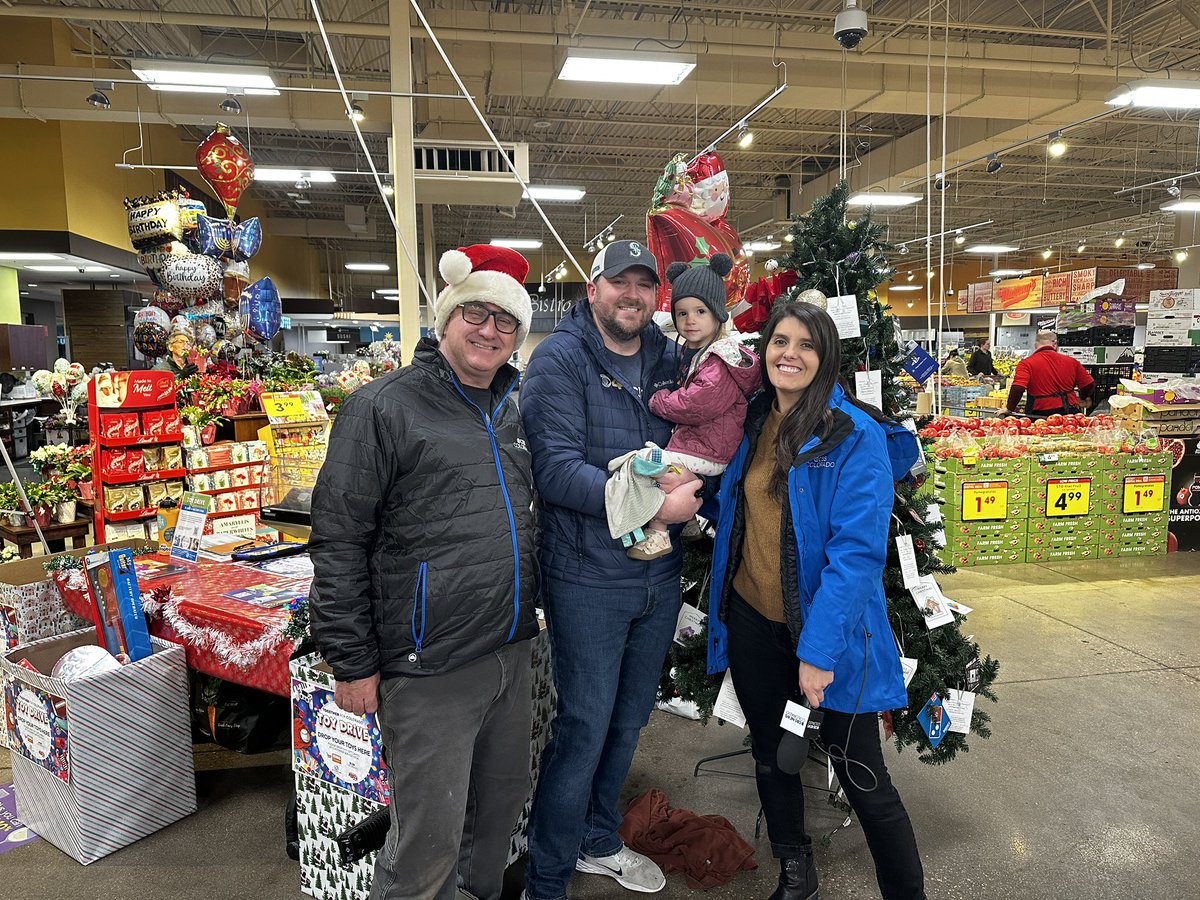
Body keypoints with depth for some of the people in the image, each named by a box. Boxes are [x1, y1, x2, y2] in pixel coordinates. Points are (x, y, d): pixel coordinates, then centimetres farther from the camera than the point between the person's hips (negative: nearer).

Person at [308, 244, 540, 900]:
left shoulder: (515, 408, 11)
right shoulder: (384, 407, -10)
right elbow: (338, 543, -11)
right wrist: (351, 662, -11)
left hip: (512, 651, 7)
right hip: (429, 669, -7)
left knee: (504, 802, 22)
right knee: (430, 837, 4)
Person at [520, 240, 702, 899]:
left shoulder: (669, 361, 8)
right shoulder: (560, 359, -11)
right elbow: (555, 470, -21)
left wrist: (684, 484, -5)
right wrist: (651, 504, -26)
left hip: (660, 574, 6)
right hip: (588, 578, -6)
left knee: (628, 720, 20)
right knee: (584, 728, 2)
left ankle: (599, 842, 43)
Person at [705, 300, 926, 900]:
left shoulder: (856, 436, -15)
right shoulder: (752, 422, 3)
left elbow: (858, 552, -20)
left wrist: (819, 648, -24)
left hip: (828, 632, -6)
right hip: (751, 622, 6)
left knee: (861, 777, 5)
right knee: (770, 757, 20)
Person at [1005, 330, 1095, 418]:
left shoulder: (1026, 364, -7)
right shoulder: (1071, 361, 5)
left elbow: (1018, 388, -20)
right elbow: (1089, 385, 11)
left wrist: (1010, 409, -8)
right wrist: (1083, 399, 31)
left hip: (1040, 414, -3)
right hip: (1069, 413, 3)